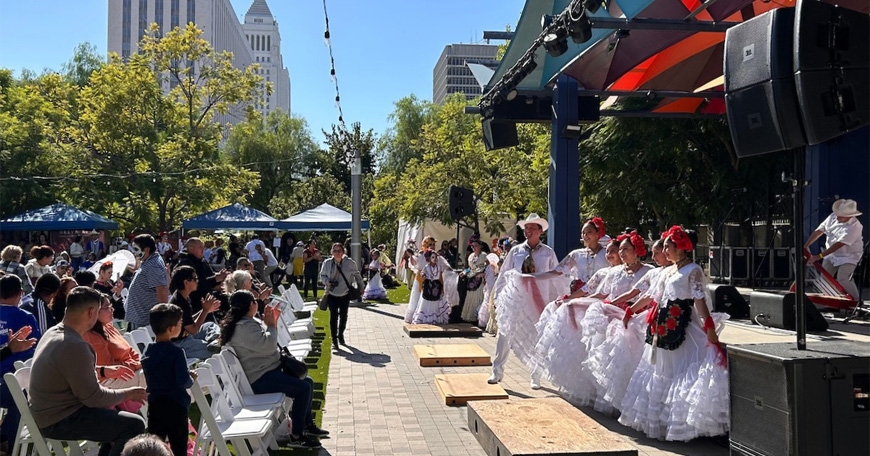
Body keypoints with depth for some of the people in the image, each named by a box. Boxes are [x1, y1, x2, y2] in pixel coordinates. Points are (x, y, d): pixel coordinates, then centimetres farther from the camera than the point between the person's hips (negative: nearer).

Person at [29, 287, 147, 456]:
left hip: (53, 411, 10)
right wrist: (127, 394, -7)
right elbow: (93, 397, -21)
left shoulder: (53, 333, 4)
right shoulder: (74, 346, -27)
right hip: (60, 421, -10)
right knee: (134, 425, -17)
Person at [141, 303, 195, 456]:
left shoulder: (147, 351, 4)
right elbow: (183, 381, -23)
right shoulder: (176, 352, -18)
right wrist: (191, 379, -1)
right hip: (176, 405, -5)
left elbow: (150, 377, 14)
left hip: (155, 405, 5)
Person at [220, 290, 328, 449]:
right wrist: (270, 324, -12)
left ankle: (307, 424, 21)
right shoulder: (245, 327, -21)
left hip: (267, 370, 12)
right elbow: (268, 346, -26)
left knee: (307, 382, 13)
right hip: (260, 378, -12)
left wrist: (273, 321, 9)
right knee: (303, 388, -21)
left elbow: (266, 343, 21)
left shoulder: (248, 322, 13)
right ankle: (296, 435, -13)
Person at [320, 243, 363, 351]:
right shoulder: (327, 263, -9)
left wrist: (360, 287, 6)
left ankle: (341, 335, 36)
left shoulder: (350, 263, -10)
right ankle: (334, 340, 1)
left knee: (343, 316, 14)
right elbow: (322, 275, 5)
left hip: (345, 294, 1)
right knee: (333, 316, -7)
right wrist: (327, 282, -15)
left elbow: (357, 275, 5)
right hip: (332, 294, -1)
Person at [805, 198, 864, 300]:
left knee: (842, 278, -21)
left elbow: (839, 244, -31)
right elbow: (819, 231, -3)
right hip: (831, 255, 6)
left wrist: (819, 256, -34)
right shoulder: (833, 217, -8)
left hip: (849, 256, -6)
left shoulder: (855, 226, -27)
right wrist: (806, 246, -12)